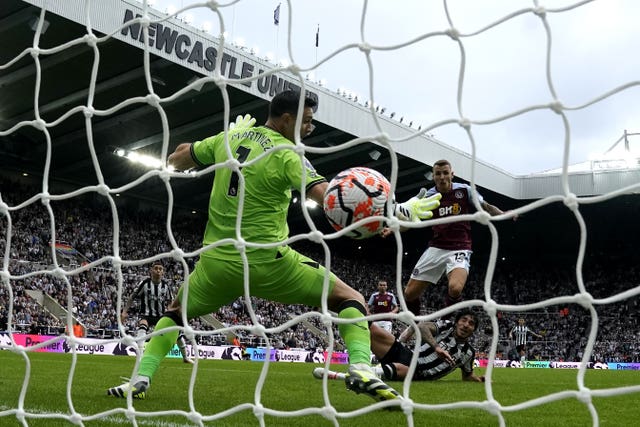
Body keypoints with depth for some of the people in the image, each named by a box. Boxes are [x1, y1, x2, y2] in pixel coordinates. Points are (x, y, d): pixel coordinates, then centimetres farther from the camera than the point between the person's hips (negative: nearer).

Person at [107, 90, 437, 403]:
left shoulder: (227, 139, 7)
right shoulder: (286, 153, -9)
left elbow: (176, 159, 21)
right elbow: (331, 199, -21)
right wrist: (400, 209, -22)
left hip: (217, 261, 5)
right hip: (268, 261, -4)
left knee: (176, 311, 31)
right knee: (350, 298, 6)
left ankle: (139, 380, 16)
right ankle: (361, 371, -15)